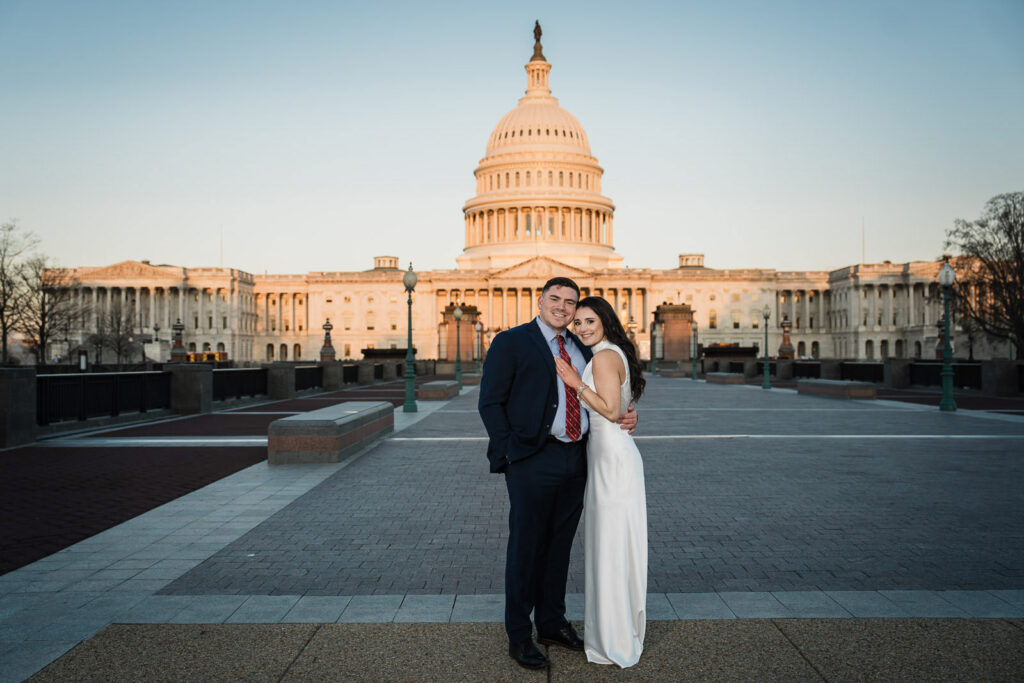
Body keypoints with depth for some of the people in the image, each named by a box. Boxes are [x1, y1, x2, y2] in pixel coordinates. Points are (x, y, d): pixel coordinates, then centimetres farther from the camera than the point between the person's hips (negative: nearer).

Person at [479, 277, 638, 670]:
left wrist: (626, 417, 0)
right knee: (526, 548, 3)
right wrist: (508, 454, -13)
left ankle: (552, 623, 33)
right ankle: (519, 637, 17)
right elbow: (490, 403, -7)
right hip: (533, 461, -6)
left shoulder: (582, 349, 15)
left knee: (560, 545, 17)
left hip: (575, 460, 6)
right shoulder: (511, 342, -4)